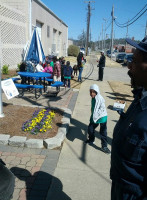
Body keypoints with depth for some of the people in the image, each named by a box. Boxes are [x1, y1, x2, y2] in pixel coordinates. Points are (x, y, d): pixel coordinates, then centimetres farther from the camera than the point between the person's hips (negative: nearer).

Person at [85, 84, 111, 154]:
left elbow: (102, 109, -24)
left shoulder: (100, 98, -23)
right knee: (90, 128, 17)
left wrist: (96, 115, -22)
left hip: (102, 117, -8)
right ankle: (91, 140, 42)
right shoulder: (93, 98, 3)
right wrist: (92, 116, 14)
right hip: (94, 117, 8)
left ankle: (104, 146, 11)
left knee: (103, 132, -1)